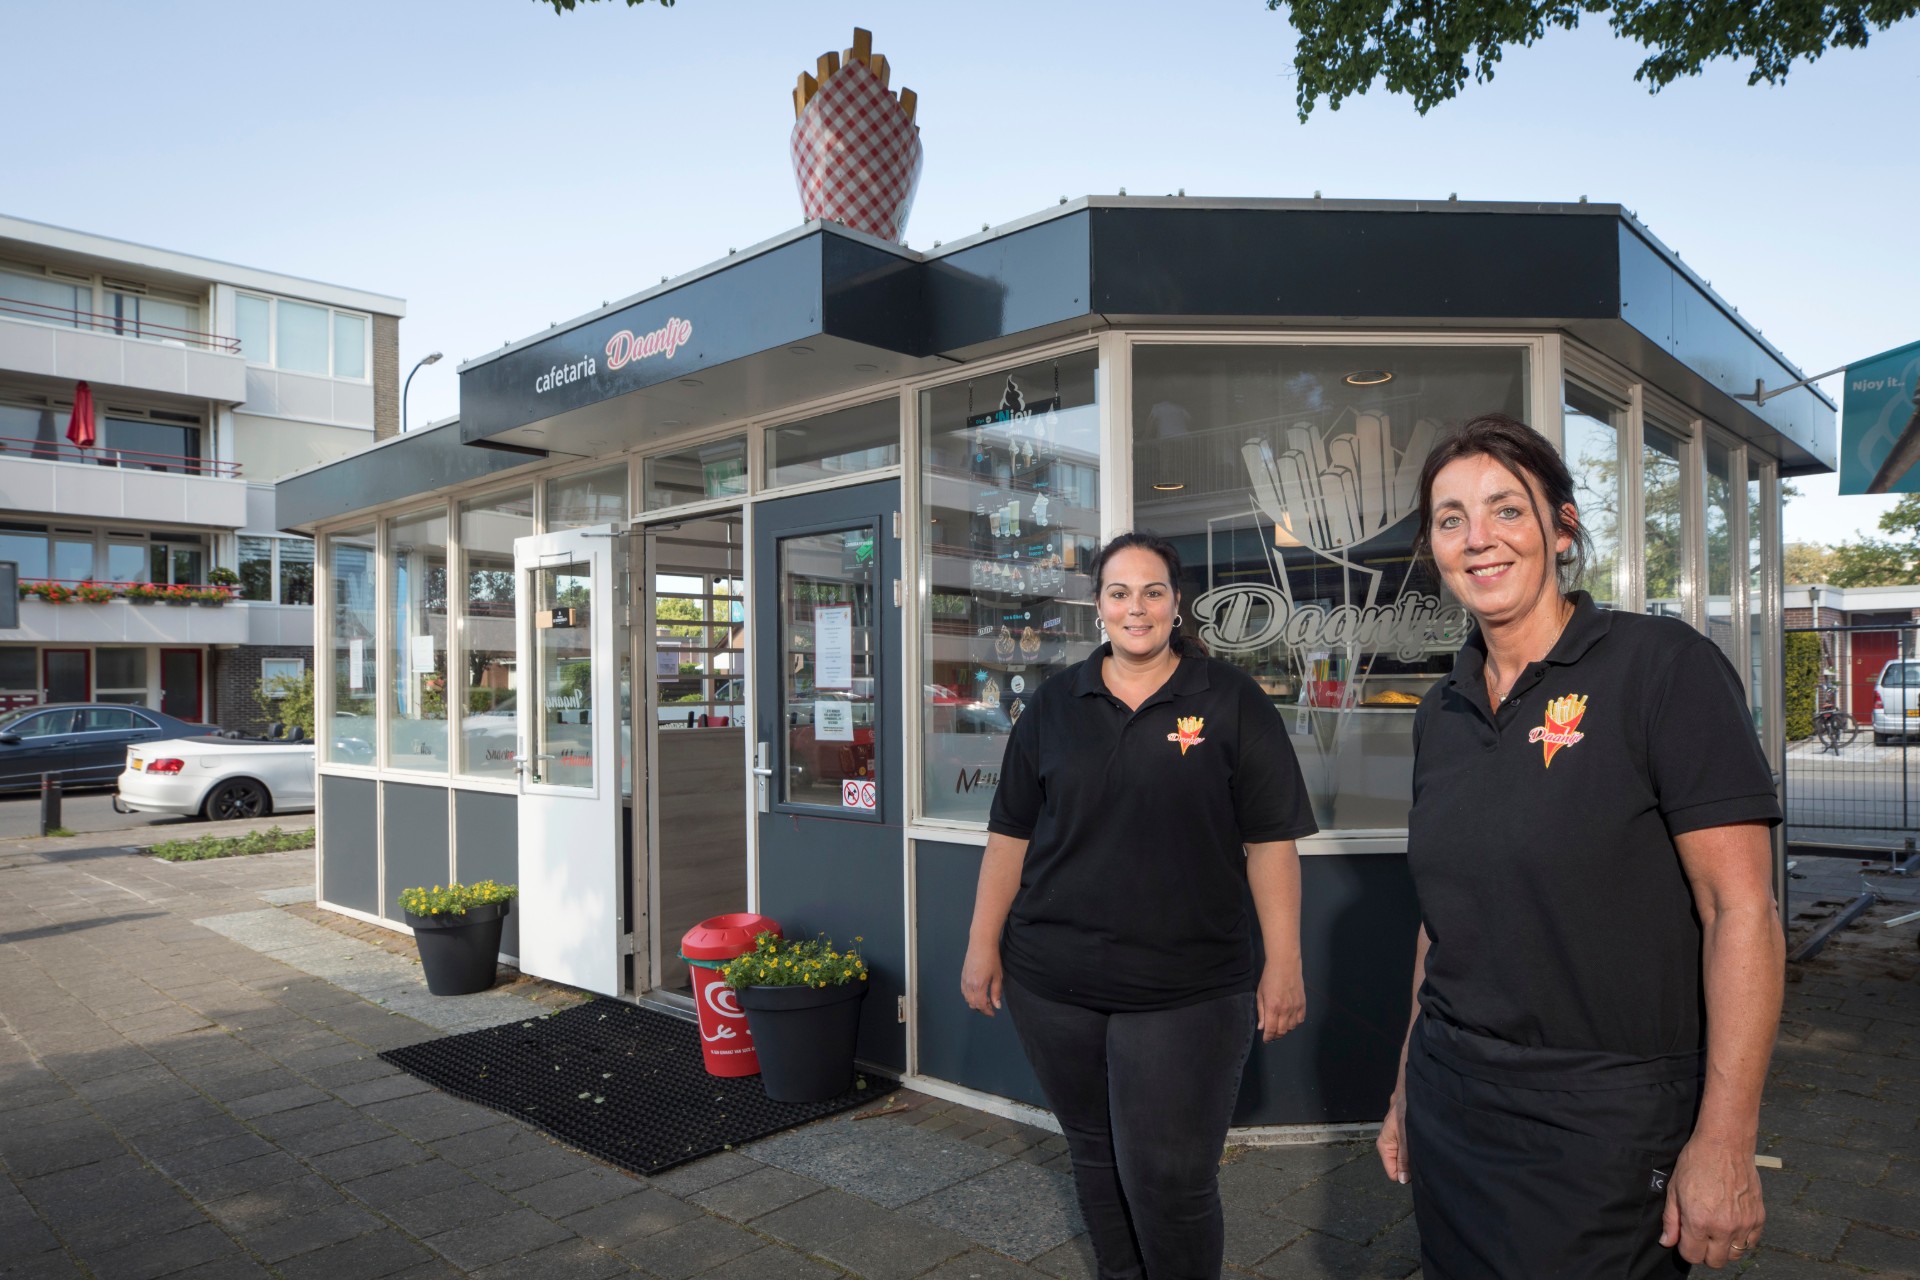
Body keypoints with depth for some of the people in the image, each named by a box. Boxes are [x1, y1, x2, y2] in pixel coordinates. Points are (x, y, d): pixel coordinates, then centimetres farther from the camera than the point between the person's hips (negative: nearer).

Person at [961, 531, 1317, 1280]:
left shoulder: (1232, 704, -1)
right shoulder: (1054, 705, 5)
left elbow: (1269, 843, -2)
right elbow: (1010, 836, 7)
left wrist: (1283, 965, -5)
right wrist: (983, 946, 5)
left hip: (1186, 990, -3)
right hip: (1052, 980, 3)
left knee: (1169, 1180, 0)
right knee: (1095, 1154, 17)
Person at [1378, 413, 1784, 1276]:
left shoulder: (1664, 667, -11)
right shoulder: (1441, 713, 6)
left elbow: (1742, 910, -13)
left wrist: (1724, 1144, -15)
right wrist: (1409, 1089, 15)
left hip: (1603, 1128, -5)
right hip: (1451, 1106, 6)